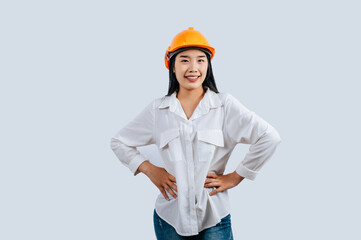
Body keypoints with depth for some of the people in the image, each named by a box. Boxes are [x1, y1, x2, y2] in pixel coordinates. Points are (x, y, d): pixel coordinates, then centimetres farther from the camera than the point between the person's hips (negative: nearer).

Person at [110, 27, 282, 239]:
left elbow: (269, 138, -7)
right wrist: (149, 170, 1)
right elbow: (119, 142, 13)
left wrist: (235, 177, -6)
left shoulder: (225, 105, -3)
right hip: (169, 218, 2)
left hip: (214, 217, -1)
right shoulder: (157, 110, 3)